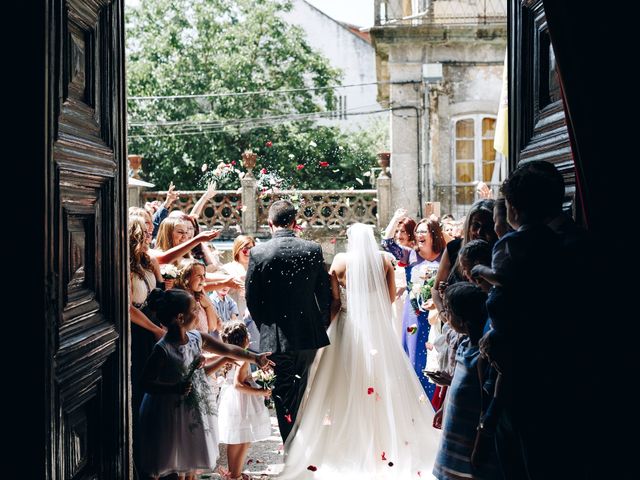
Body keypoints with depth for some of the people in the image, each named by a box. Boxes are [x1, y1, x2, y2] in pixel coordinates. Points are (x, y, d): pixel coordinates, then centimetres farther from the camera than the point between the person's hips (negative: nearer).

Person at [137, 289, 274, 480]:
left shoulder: (197, 338, -3)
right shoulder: (163, 349, -22)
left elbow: (227, 349, 10)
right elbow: (147, 383, -19)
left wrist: (254, 357, 14)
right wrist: (176, 388, -31)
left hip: (196, 410, 7)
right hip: (171, 414, -7)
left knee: (190, 463, 19)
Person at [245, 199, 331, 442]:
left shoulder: (258, 252, -9)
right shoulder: (313, 250, -3)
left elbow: (251, 297, -3)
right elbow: (324, 293, 2)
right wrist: (321, 325, 15)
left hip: (276, 337, -3)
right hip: (309, 334, 3)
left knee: (284, 398, 5)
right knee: (300, 395, 20)